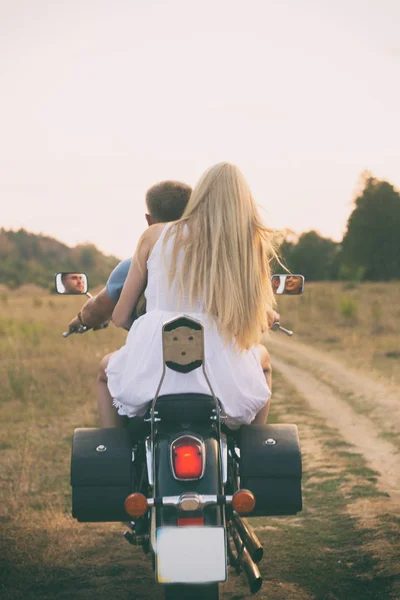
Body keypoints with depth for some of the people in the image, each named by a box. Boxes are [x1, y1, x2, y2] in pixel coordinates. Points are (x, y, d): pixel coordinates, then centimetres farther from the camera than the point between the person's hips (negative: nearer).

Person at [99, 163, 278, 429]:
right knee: (262, 359, 37)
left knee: (107, 369, 36)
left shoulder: (155, 236, 7)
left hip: (153, 371, 0)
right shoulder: (251, 243, 6)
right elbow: (263, 322, 11)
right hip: (219, 376, 0)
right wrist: (268, 316, 35)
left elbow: (120, 317, 12)